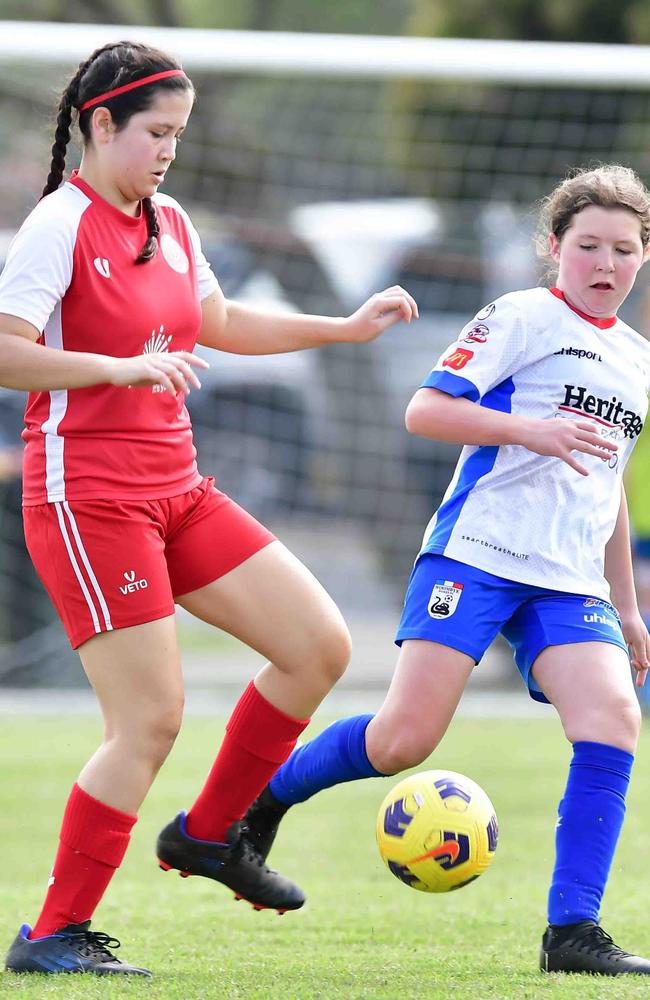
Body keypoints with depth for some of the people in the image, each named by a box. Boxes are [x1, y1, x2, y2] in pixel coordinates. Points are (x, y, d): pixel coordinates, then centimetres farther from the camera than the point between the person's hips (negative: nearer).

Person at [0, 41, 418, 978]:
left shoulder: (169, 223, 13)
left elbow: (223, 324, 29)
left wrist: (348, 326, 25)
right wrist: (122, 366, -29)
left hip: (177, 492, 8)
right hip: (89, 498, -8)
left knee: (320, 645, 3)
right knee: (151, 717, -11)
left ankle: (209, 830, 19)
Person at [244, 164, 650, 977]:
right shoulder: (521, 319, 0)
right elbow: (425, 410, -8)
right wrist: (531, 430, -19)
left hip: (570, 583, 6)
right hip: (475, 553, -6)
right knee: (406, 737, -13)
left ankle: (571, 931, -15)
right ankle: (265, 794, 16)